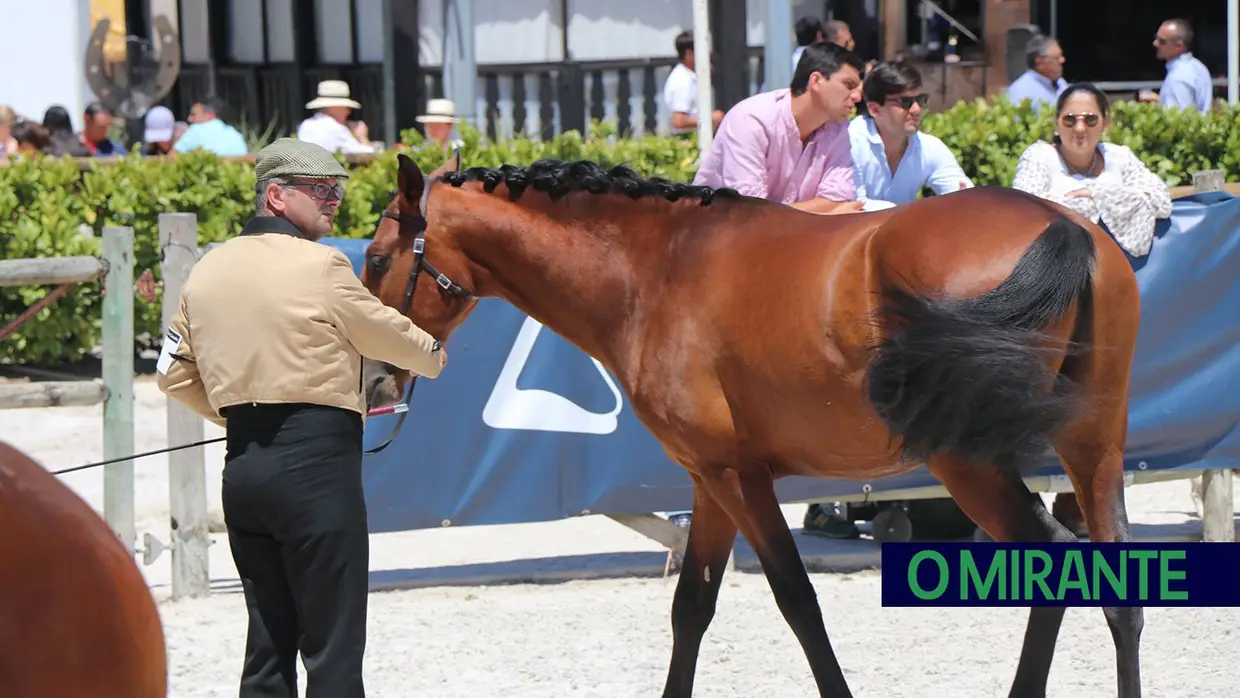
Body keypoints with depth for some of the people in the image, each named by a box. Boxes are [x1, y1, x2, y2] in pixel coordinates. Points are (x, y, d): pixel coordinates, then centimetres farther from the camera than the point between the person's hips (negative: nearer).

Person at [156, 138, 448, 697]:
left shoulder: (208, 271, 10)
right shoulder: (321, 267, -10)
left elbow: (175, 374, 13)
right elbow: (384, 332, 1)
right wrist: (432, 356, 22)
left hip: (243, 463, 7)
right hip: (317, 462, -7)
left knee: (268, 642, 13)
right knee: (334, 648, -3)